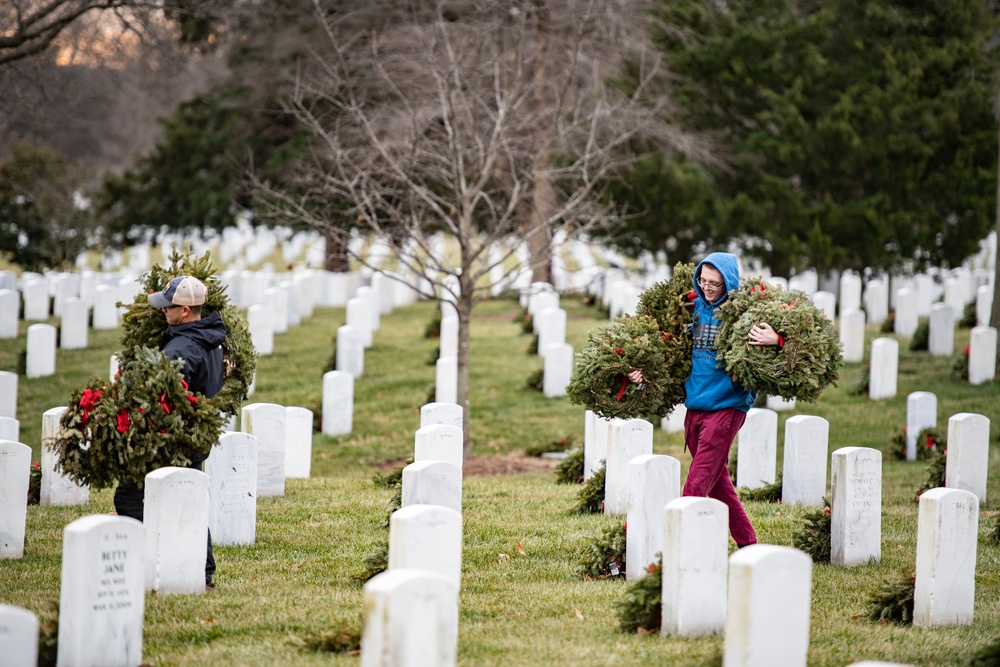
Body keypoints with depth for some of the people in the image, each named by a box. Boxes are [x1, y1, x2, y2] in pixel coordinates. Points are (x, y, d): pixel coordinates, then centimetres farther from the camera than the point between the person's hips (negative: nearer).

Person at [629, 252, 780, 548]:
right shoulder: (695, 308, 9)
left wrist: (776, 340, -35)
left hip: (725, 408, -7)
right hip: (694, 406, 7)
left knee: (697, 485, -10)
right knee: (717, 482, 14)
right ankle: (748, 545, 25)